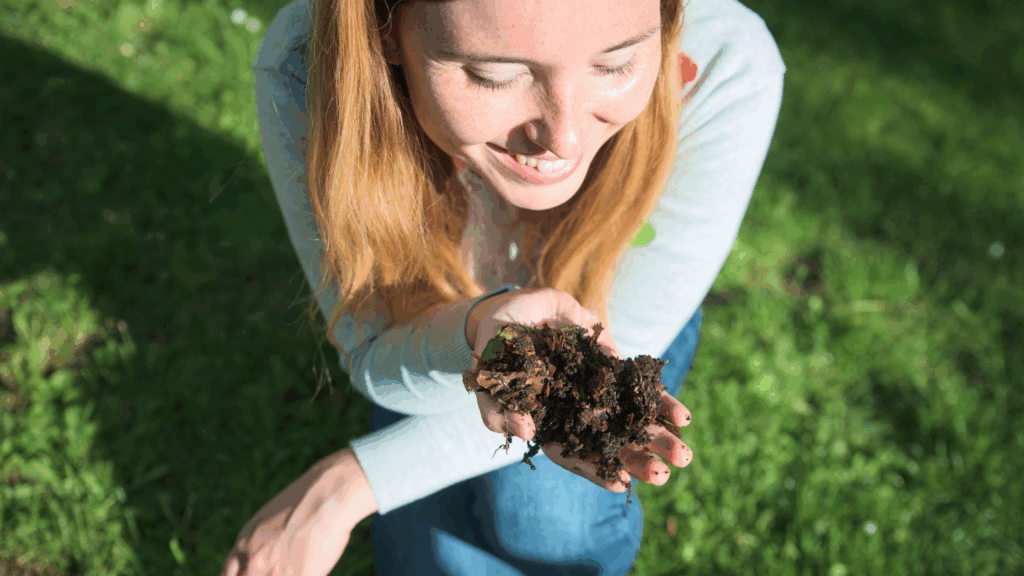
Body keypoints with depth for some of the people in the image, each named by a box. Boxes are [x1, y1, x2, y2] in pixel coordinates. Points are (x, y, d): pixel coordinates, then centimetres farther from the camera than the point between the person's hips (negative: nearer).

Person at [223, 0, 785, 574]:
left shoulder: (724, 73, -34)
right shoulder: (304, 72, -32)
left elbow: (614, 351, -24)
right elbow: (377, 361, -23)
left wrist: (347, 484, -25)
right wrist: (478, 330, -47)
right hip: (427, 320, 1)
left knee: (544, 513, -23)